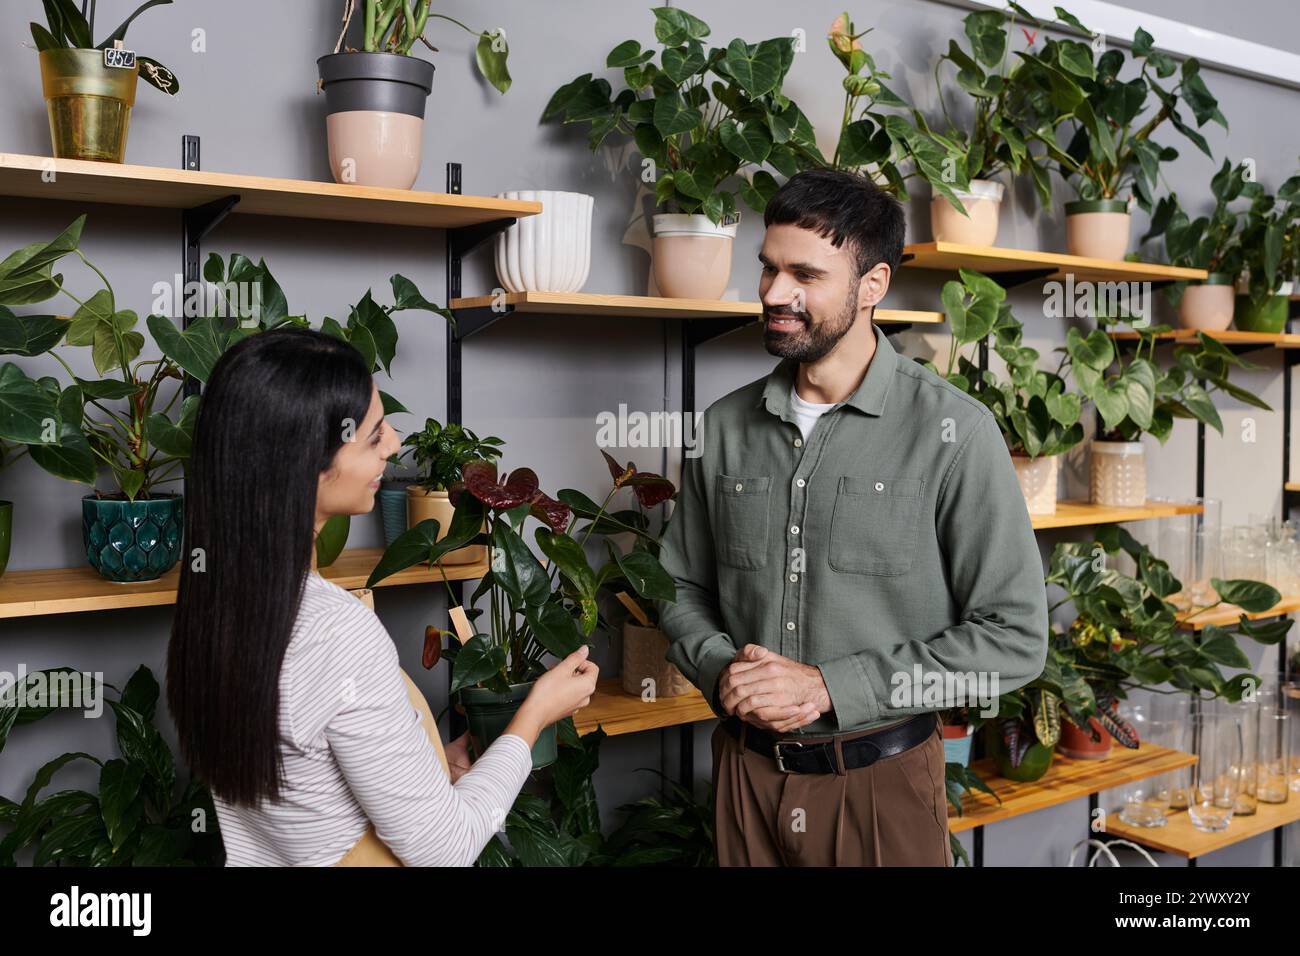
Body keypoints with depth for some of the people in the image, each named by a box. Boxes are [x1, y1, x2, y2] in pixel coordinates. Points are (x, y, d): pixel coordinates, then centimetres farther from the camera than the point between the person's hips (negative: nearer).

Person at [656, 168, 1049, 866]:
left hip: (880, 780, -3)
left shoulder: (952, 430, -13)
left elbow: (1013, 637, -14)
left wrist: (826, 686, -18)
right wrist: (722, 669, -11)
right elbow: (684, 589, 10)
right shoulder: (723, 427, 0)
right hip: (746, 770, 4)